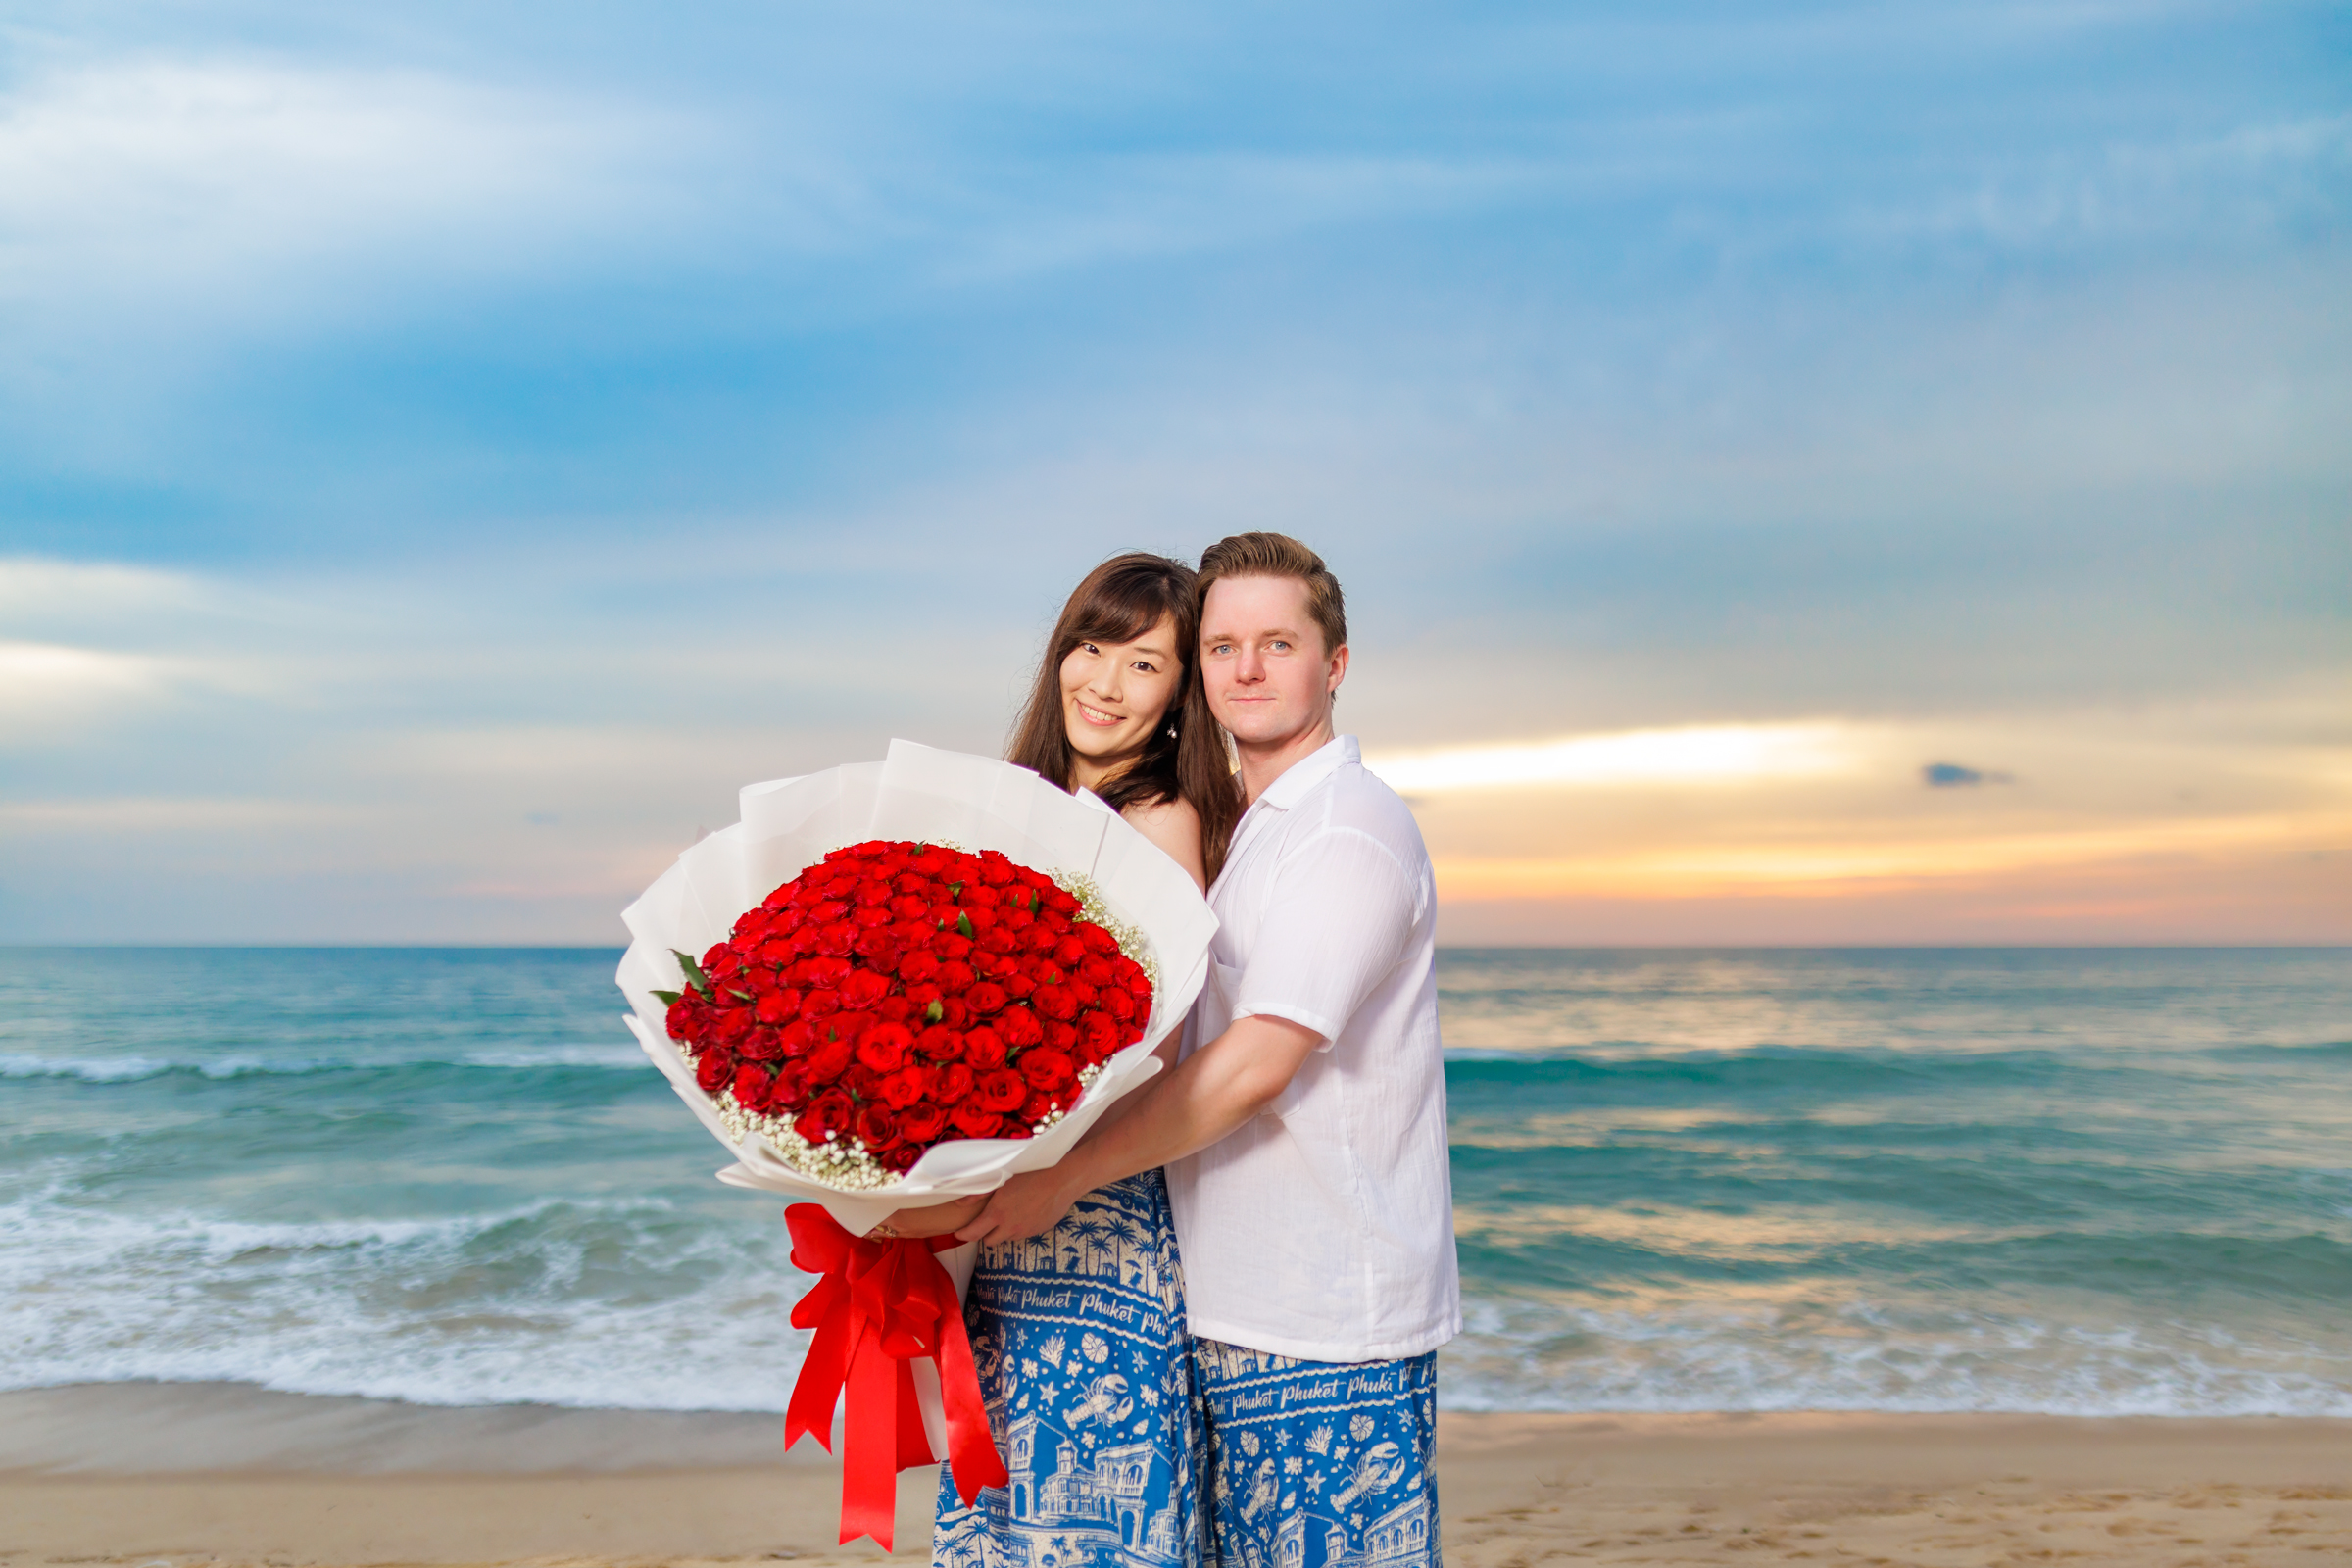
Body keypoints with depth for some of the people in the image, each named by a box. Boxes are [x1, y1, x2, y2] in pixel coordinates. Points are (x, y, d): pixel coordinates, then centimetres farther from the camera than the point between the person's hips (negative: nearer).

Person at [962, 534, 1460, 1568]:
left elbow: (1255, 1063, -21)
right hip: (1237, 1308, 9)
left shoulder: (1350, 830, -13)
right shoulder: (1246, 831, 16)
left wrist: (1064, 1176, -16)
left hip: (1329, 1326, -8)